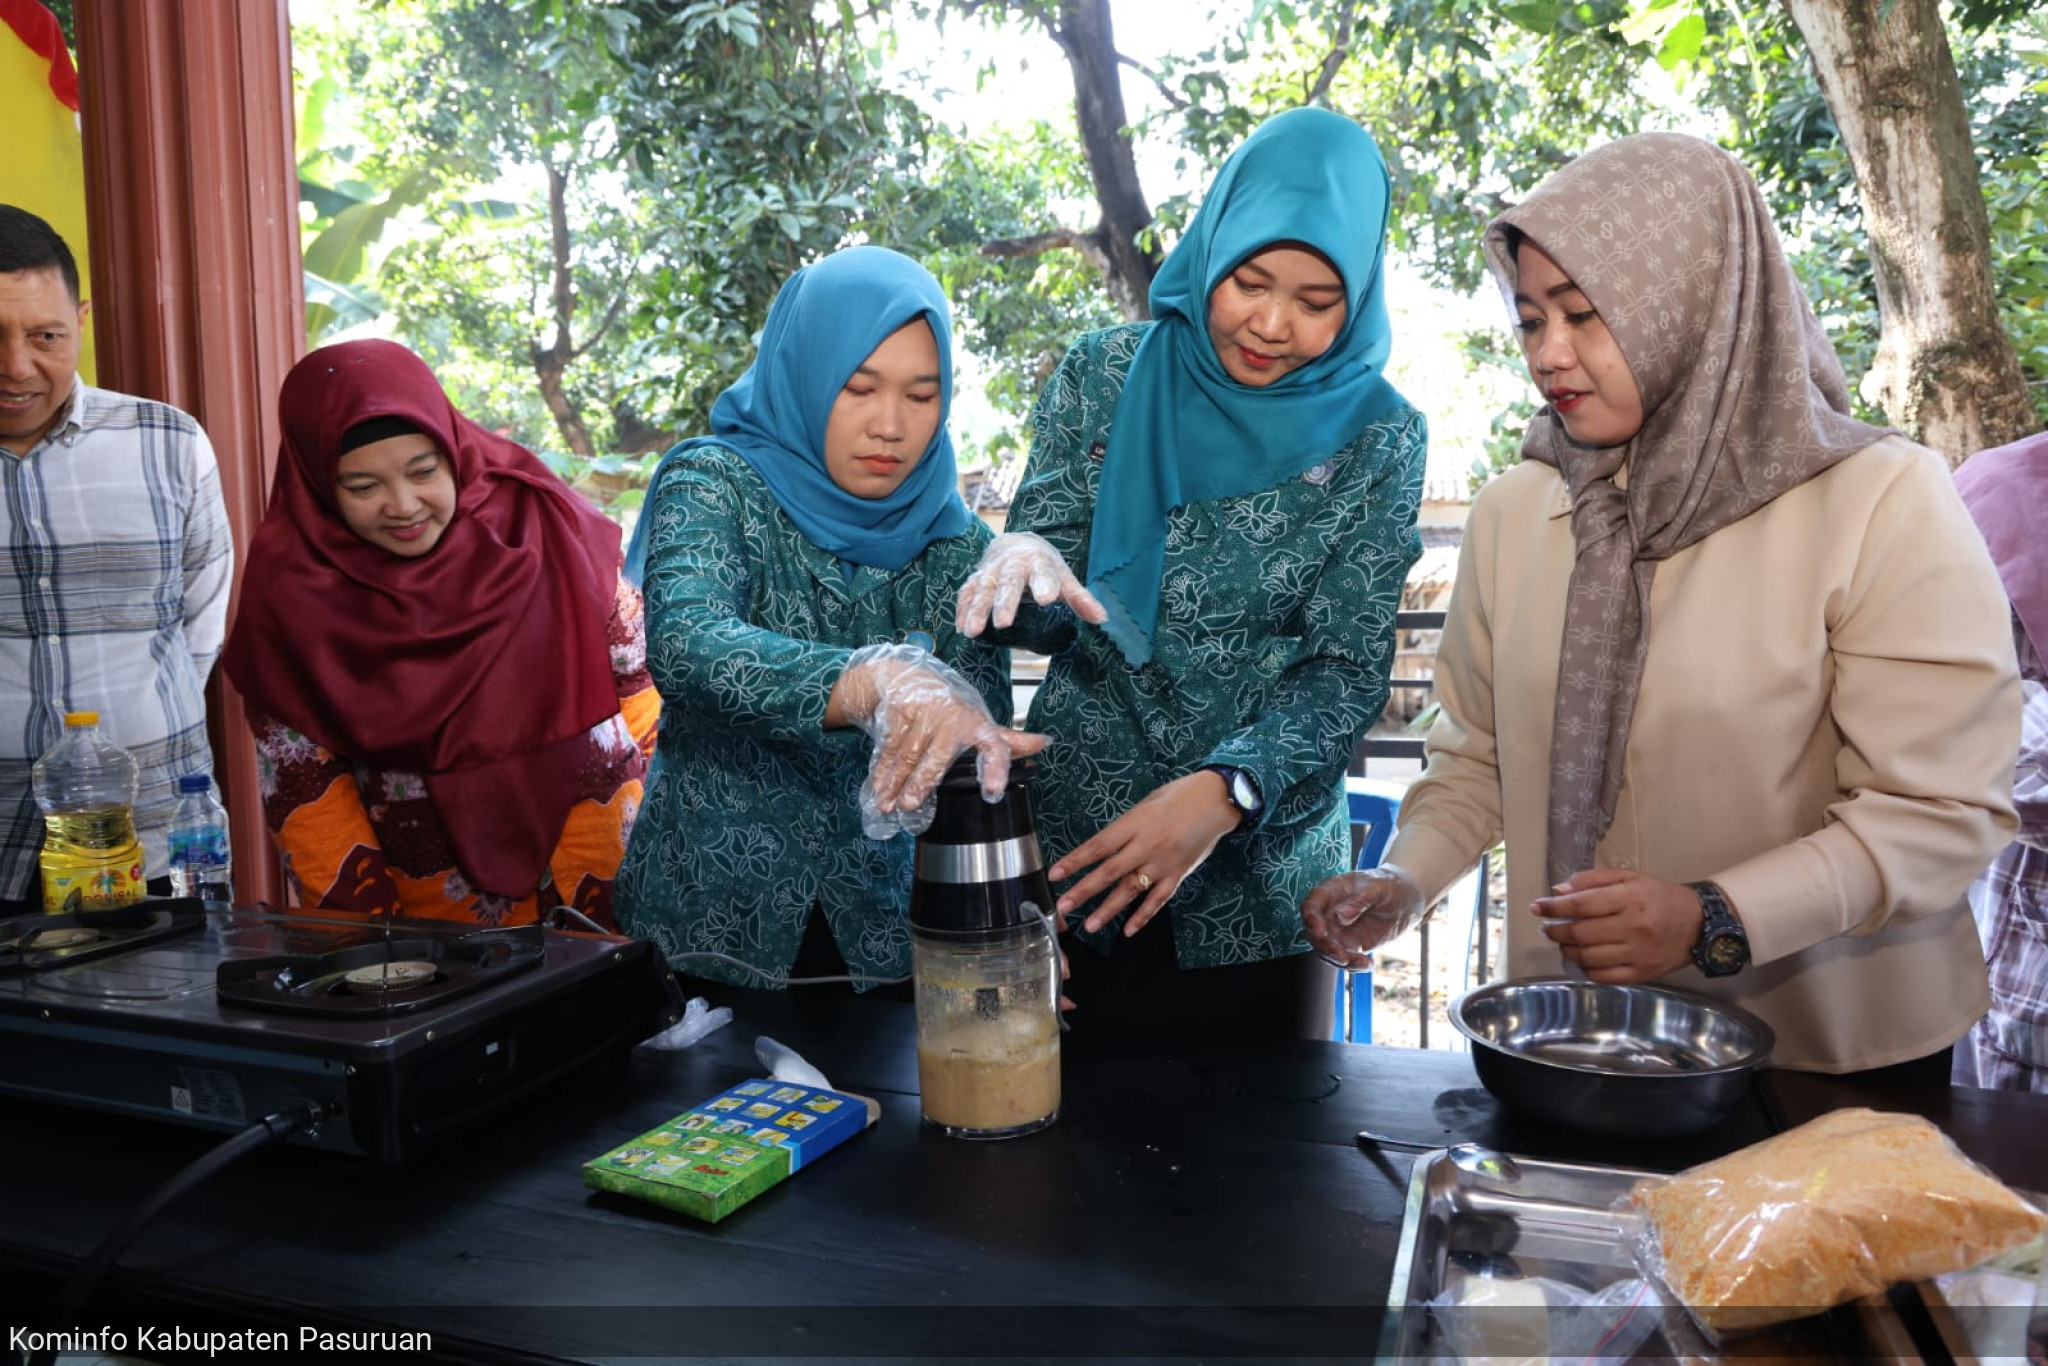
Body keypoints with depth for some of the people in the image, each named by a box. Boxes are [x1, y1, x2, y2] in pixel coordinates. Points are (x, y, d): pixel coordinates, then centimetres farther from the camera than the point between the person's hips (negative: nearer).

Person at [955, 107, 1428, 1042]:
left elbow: (1347, 670, -8)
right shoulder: (1107, 376, -2)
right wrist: (1023, 562, -28)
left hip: (1261, 884, 0)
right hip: (1064, 853, 1)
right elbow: (1039, 615, -3)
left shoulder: (1375, 436, -4)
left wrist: (1223, 791, -25)